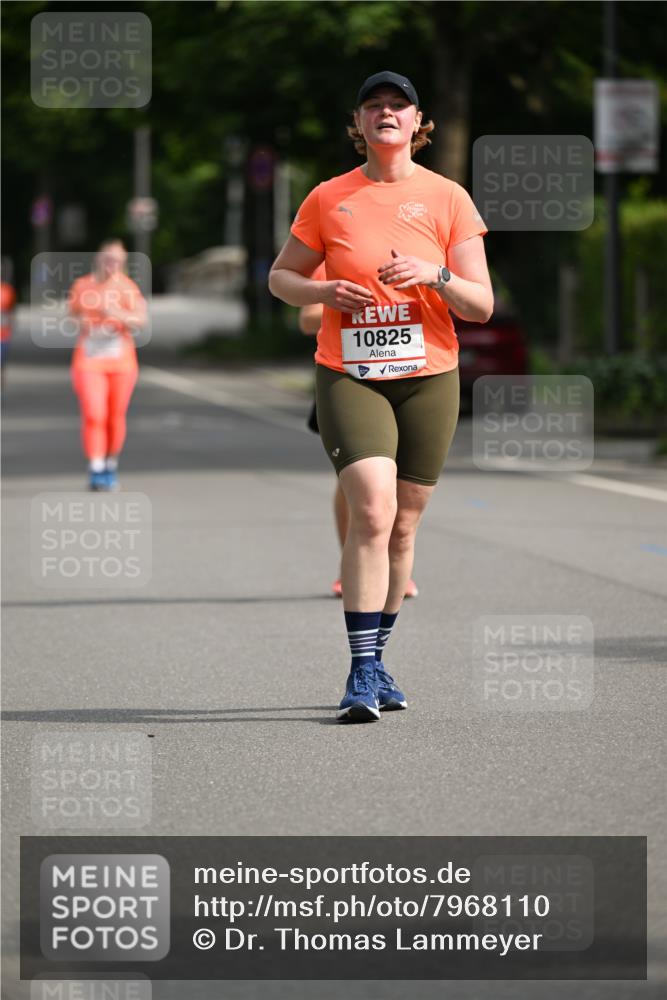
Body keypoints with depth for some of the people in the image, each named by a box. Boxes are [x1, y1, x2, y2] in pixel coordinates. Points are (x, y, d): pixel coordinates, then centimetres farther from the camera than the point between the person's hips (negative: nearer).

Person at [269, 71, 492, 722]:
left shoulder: (448, 199, 3)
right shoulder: (328, 199, 4)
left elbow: (482, 306, 1)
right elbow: (281, 277, 14)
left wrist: (435, 277, -18)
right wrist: (324, 291, -7)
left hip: (428, 377, 2)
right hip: (347, 376, -2)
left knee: (403, 526, 7)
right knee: (372, 513, -19)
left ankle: (375, 659, 25)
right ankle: (363, 675, -18)